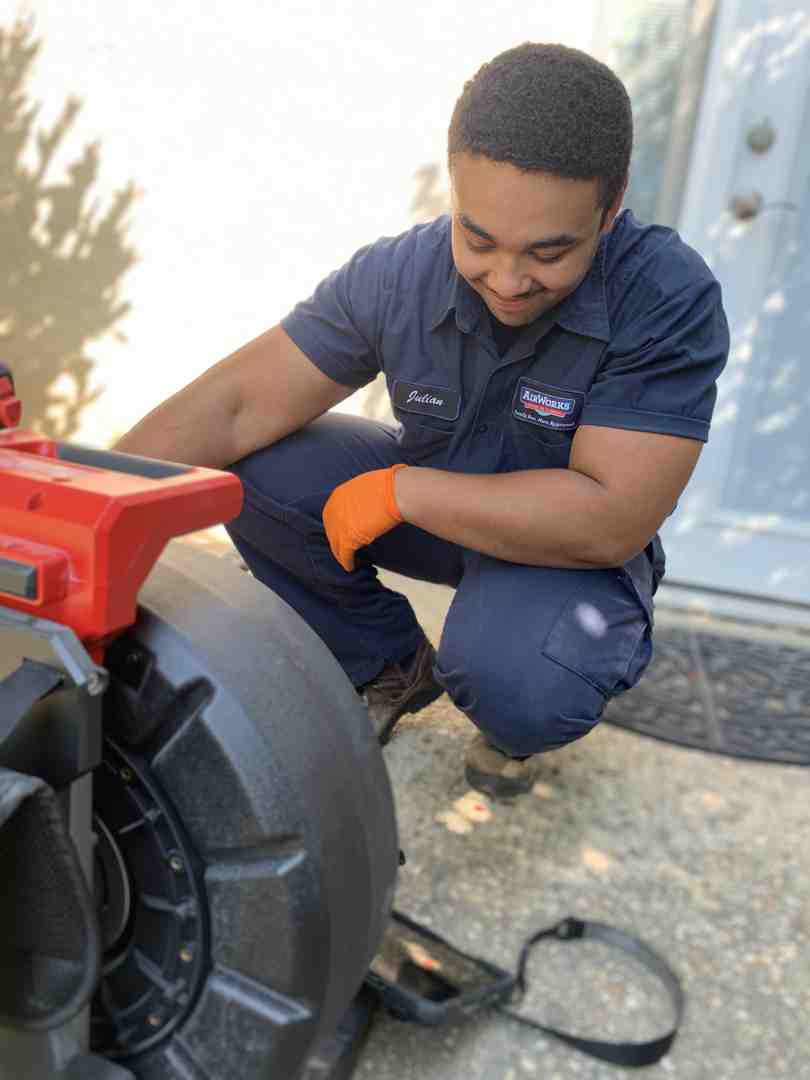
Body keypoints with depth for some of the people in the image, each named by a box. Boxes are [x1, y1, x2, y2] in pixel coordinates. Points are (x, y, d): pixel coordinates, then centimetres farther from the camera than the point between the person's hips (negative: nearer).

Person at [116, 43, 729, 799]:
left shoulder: (671, 301, -27)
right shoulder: (397, 274, -17)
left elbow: (611, 523, -33)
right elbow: (238, 407, -18)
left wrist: (398, 490, -29)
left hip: (574, 548, -3)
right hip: (435, 502, 4)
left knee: (511, 682, -36)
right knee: (255, 473, -17)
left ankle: (519, 725, 6)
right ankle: (391, 668, 6)